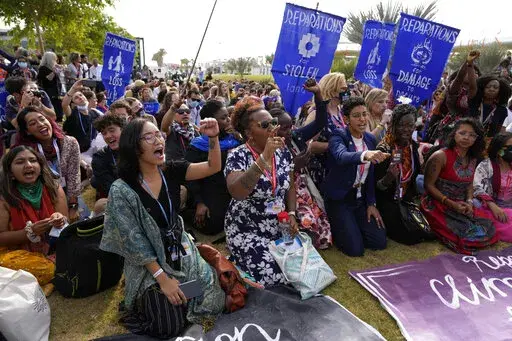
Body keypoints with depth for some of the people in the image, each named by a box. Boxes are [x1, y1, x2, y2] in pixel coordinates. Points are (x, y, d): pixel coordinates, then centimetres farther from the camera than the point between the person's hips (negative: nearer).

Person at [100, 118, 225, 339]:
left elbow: (213, 167, -9)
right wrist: (162, 278, -18)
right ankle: (144, 300, 22)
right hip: (148, 262, -4)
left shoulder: (171, 171, -6)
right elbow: (134, 240, -17)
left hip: (181, 250, 5)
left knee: (213, 303, 1)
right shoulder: (121, 190, -19)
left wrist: (213, 137, -27)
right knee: (171, 326, -8)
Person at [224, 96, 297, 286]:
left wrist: (292, 214, -3)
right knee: (272, 279, -16)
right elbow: (236, 192, -38)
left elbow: (290, 187, 11)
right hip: (247, 231, -6)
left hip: (279, 227, 6)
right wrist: (265, 157, -41)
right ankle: (237, 263, 15)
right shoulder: (238, 156, -19)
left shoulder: (283, 152, -1)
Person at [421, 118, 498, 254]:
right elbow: (429, 185, -13)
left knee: (487, 229, -7)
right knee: (467, 234, -19)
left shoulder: (472, 159, 7)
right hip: (439, 205, -7)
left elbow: (469, 185, 16)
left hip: (461, 206, 7)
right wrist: (451, 204, -18)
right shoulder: (440, 156, -15)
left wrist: (469, 202, -4)